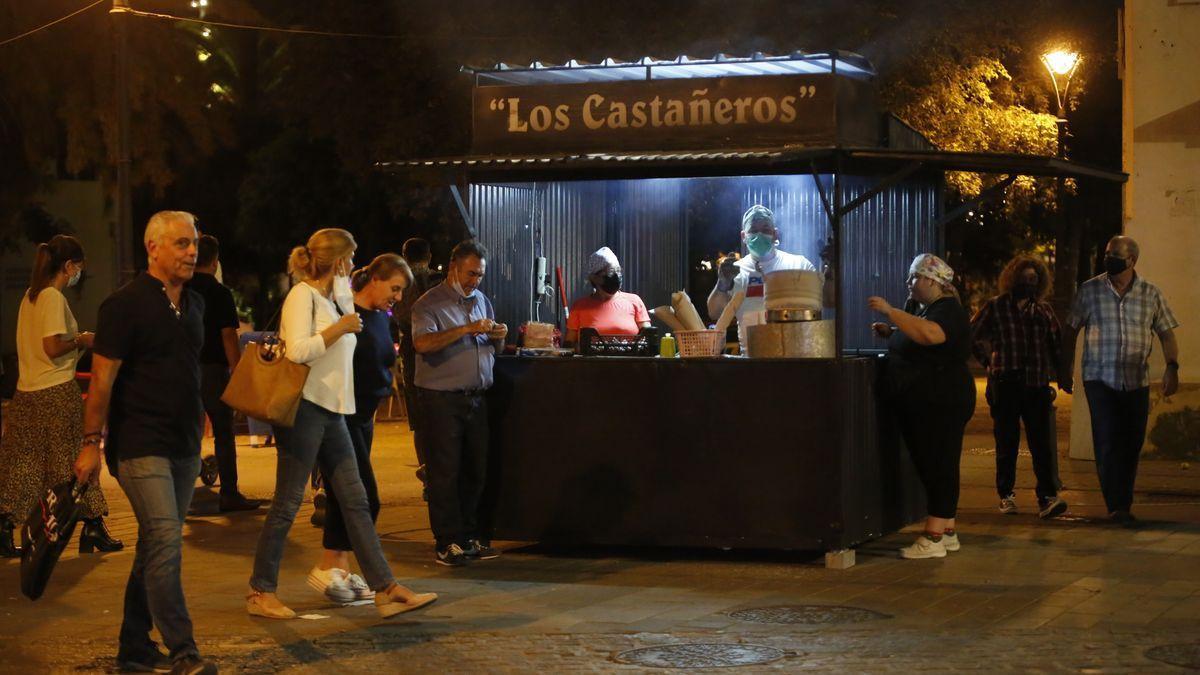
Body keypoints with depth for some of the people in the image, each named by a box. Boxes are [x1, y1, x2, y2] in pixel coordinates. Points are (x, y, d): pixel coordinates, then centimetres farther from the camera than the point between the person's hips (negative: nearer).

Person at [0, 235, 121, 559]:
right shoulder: (54, 298, -13)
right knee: (76, 460, 2)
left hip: (27, 392, 8)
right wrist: (80, 341, -5)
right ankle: (93, 529, 10)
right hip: (56, 391, -8)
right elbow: (53, 348, -21)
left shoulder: (30, 296, 13)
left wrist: (76, 341, 14)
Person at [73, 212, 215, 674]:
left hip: (183, 445, 8)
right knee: (165, 542, -14)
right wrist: (91, 442, -12)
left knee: (156, 546, 12)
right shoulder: (126, 304, -10)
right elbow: (103, 377, -11)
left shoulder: (193, 303, 12)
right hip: (140, 443, -8)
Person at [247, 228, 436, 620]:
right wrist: (341, 327, -15)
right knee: (287, 503, -4)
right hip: (304, 408, -9)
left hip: (331, 412, 9)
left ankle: (386, 590, 4)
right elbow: (297, 350, -22)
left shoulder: (334, 298, 18)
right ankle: (260, 592, 6)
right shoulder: (302, 295, -9)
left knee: (355, 500, 5)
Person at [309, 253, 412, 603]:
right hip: (339, 414, -9)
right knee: (364, 497, -9)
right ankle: (329, 568, -2)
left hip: (362, 417, 9)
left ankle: (339, 570, 14)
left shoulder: (381, 319, 13)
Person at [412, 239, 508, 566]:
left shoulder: (482, 301, 15)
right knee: (445, 473, -3)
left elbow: (493, 348, 24)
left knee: (475, 471, 9)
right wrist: (467, 330, -26)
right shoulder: (429, 304, -6)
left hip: (476, 398, 6)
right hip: (441, 400, -6)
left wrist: (498, 337, 0)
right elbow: (423, 343, -23)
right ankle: (447, 542, 2)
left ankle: (470, 536, 19)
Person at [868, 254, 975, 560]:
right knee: (930, 467, 12)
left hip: (941, 405, -10)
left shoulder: (948, 310, -13)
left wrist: (889, 311, -30)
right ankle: (947, 533, 19)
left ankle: (933, 538, -10)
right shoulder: (921, 308, 18)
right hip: (916, 405, 10)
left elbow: (929, 334, -35)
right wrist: (890, 333, 12)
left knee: (938, 468, -8)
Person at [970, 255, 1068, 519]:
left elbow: (1056, 343, 18)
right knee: (1006, 443, 5)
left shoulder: (1044, 310, 12)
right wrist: (988, 362, 3)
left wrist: (1061, 375, 10)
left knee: (1042, 442, -7)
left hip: (1037, 386, 2)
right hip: (1005, 384, -2)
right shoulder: (995, 307, 4)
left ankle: (1047, 497, -12)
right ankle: (1006, 495, 16)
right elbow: (972, 336, 9)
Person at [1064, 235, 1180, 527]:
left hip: (1136, 382, 2)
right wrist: (1066, 366, 6)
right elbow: (1071, 329, 8)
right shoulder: (1089, 290, 1)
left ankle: (1123, 505, 20)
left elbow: (1166, 334, 7)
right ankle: (1117, 506, -14)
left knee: (1131, 446, 7)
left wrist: (1172, 366, -7)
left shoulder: (1151, 294, 4)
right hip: (1099, 379, -2)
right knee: (1107, 443, -13)